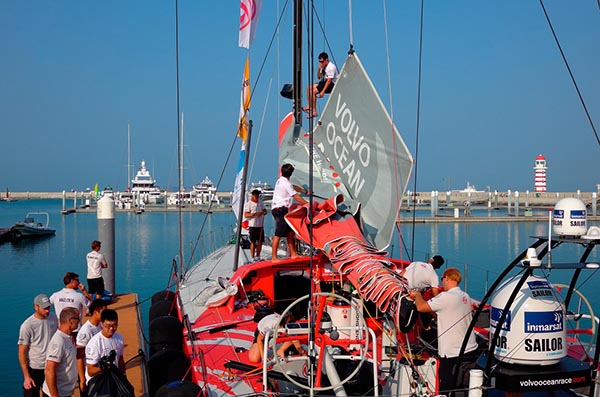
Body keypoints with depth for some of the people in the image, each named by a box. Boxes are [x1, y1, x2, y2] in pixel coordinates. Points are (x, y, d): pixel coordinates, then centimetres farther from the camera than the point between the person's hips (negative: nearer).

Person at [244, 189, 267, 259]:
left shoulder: (260, 202, 13)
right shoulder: (248, 204, -6)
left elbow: (265, 211, 15)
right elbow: (246, 214, -12)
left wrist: (262, 212, -9)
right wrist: (254, 214, -24)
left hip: (260, 225, 6)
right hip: (253, 225, -6)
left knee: (260, 241, 8)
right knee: (253, 242, -3)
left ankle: (257, 256, 19)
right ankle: (253, 258, 1)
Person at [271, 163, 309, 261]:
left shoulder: (280, 181, 15)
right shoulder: (286, 183, -15)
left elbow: (294, 187, 30)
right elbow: (297, 197, -12)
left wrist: (305, 191, 39)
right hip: (281, 210, -10)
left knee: (290, 232, 12)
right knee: (278, 234, -11)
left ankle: (293, 254, 15)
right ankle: (274, 257, -12)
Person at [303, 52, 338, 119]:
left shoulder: (331, 67, -19)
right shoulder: (323, 66, 8)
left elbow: (329, 80, -25)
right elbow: (319, 77, 17)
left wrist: (322, 92, -29)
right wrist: (319, 69, -3)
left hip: (332, 84, -10)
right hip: (324, 82, 10)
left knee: (313, 91, -23)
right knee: (309, 88, 3)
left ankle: (314, 111, -19)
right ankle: (310, 106, 3)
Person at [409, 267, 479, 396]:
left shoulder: (446, 297, -16)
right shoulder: (465, 296, 11)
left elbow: (421, 307, -13)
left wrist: (417, 294, 8)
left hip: (453, 353, -8)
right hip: (470, 351, 8)